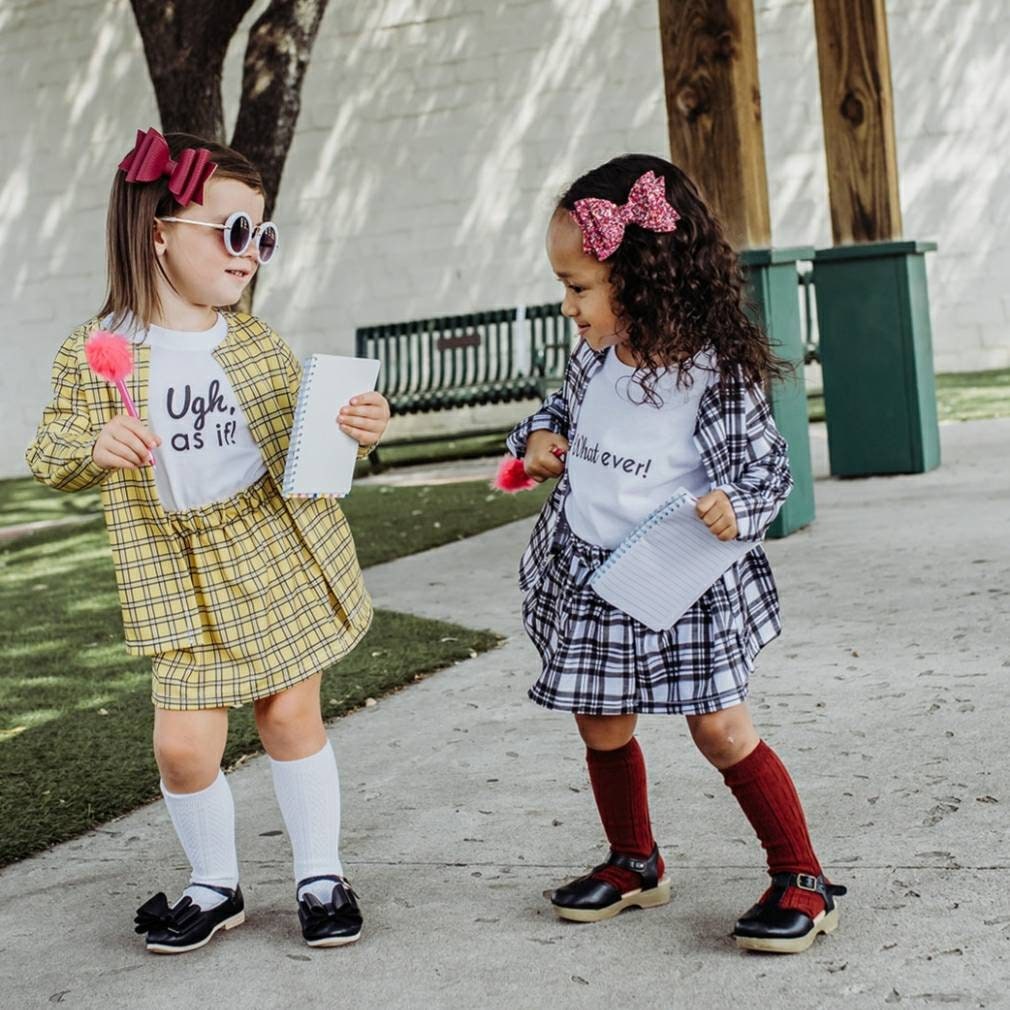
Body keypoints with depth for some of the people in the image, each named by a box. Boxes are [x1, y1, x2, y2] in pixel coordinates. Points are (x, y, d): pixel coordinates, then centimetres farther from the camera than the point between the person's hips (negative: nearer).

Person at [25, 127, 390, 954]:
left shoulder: (259, 345, 3)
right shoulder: (94, 355, -6)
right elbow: (49, 459, 1)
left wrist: (358, 431, -12)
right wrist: (95, 450, -21)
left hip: (280, 556, 2)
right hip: (180, 573, -1)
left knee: (291, 715, 8)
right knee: (184, 744, -3)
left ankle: (321, 876, 26)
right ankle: (215, 886, 22)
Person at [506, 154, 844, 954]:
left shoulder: (714, 374, -21)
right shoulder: (596, 355, -2)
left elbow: (768, 468, -14)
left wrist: (735, 509, -33)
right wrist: (541, 436, 0)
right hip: (588, 577, 6)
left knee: (722, 730, -1)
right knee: (603, 729, 15)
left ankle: (803, 882, 12)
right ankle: (634, 865, 36)